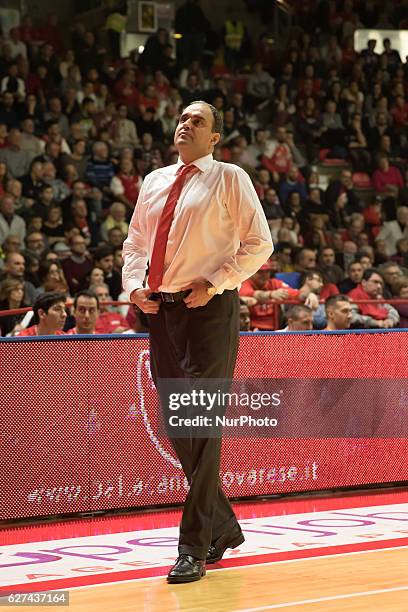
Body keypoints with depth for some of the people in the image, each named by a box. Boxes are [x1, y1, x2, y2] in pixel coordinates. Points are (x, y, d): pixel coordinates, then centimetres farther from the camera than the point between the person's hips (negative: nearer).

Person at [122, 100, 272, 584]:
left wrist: (213, 282, -13)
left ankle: (194, 547, -9)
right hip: (161, 310, 6)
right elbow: (135, 242, 22)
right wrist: (134, 285, 3)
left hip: (211, 309, -6)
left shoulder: (229, 179, 0)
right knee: (176, 427, 9)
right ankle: (223, 527, 25)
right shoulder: (154, 182, 16)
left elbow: (258, 244, -3)